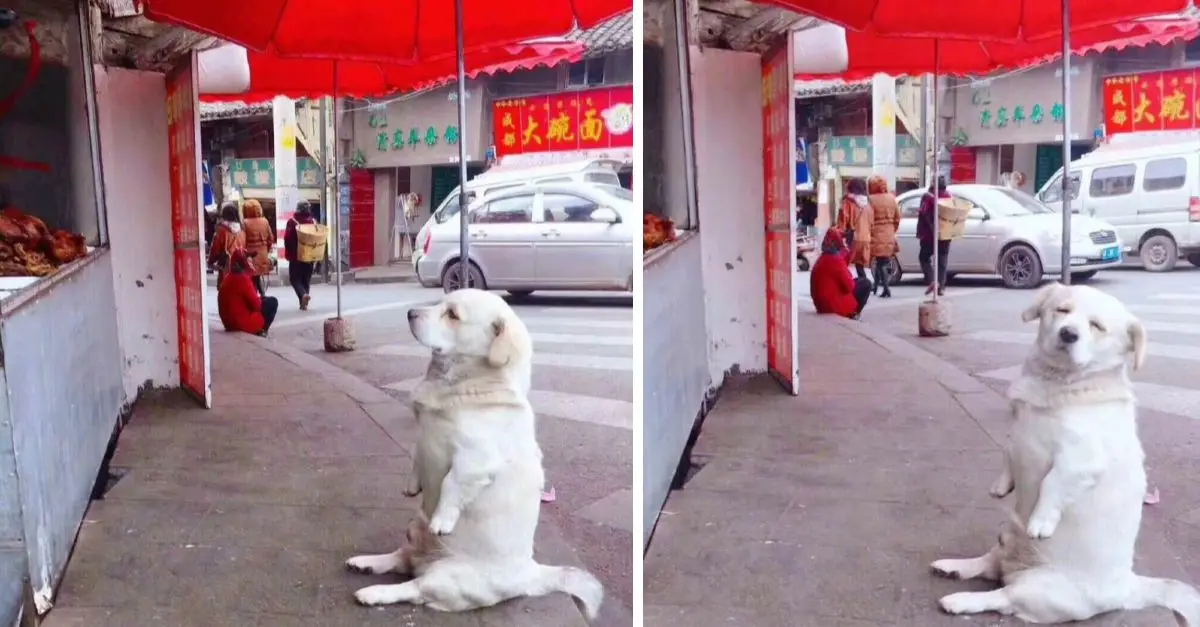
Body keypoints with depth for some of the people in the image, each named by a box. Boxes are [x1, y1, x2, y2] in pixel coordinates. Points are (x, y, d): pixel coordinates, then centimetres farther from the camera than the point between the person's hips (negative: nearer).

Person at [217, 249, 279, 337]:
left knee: (263, 299, 26)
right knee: (272, 301, 4)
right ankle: (261, 330, 4)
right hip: (243, 323, -9)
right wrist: (260, 299, 4)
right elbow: (256, 304, -14)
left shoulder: (228, 279, 8)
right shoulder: (243, 279, -20)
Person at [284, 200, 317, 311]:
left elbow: (287, 239, -12)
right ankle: (303, 303, 11)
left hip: (296, 255, -3)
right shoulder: (313, 221, 0)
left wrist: (288, 254, 0)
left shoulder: (292, 222, -10)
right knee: (306, 279, 12)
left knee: (295, 278, 5)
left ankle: (303, 294, -21)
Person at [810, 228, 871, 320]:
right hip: (834, 304, -9)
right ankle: (852, 313, 4)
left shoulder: (822, 259, 9)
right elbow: (849, 286, -19)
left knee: (856, 282, 26)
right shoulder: (836, 260, -19)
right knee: (866, 283, 3)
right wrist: (854, 283, 4)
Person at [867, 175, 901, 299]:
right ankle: (876, 288, 25)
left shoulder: (871, 199, -12)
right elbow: (897, 218, 11)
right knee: (882, 262, 15)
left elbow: (870, 220, -15)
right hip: (889, 234, 6)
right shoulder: (891, 198, 7)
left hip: (877, 234, -6)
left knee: (880, 262, -2)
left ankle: (886, 290, -11)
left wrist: (868, 235, -8)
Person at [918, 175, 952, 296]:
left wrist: (920, 233, -9)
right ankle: (941, 286, 6)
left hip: (930, 235, -4)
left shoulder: (928, 196, -12)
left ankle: (931, 281, -7)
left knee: (924, 257, 9)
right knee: (942, 260, 10)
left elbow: (922, 215, -15)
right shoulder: (949, 196, 5)